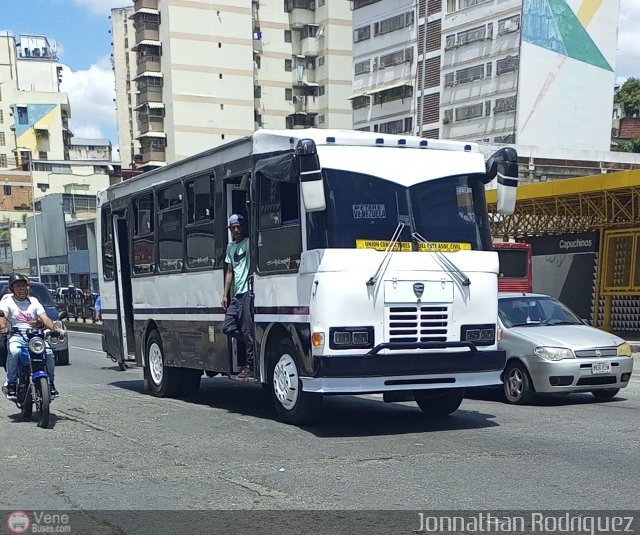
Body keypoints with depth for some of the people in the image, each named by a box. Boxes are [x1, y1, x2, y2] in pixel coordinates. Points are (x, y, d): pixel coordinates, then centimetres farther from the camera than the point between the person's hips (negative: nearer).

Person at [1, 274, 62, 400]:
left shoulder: (34, 302, 19)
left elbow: (45, 318, 6)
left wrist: (54, 329, -15)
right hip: (16, 336, -2)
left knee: (49, 353, -25)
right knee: (14, 352, -36)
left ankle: (50, 383, -7)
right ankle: (11, 383, -22)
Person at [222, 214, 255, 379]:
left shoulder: (249, 243, 0)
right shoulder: (230, 247, 19)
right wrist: (225, 294, 17)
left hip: (248, 292, -8)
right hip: (236, 294, 8)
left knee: (247, 331, -7)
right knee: (228, 327, 1)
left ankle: (250, 367, 0)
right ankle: (252, 346, 17)